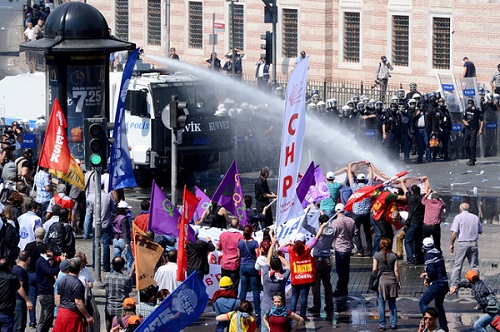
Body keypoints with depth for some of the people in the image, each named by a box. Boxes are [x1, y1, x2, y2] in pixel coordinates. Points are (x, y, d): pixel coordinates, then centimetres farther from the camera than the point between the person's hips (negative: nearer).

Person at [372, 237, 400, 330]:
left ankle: (382, 324, 5)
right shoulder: (393, 256, -2)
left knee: (381, 304, 5)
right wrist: (399, 281, 5)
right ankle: (393, 323, 11)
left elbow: (374, 269, -4)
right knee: (392, 304, 10)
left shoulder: (377, 255, -4)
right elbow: (396, 270, -3)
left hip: (381, 280, -1)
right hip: (392, 280, 1)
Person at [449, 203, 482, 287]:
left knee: (457, 266, 3)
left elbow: (454, 233, -10)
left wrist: (451, 244, 0)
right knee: (474, 266, 9)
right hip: (474, 244, 3)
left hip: (463, 244, -3)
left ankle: (454, 285, 1)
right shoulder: (475, 217, 7)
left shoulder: (458, 217, -4)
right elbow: (480, 231, 14)